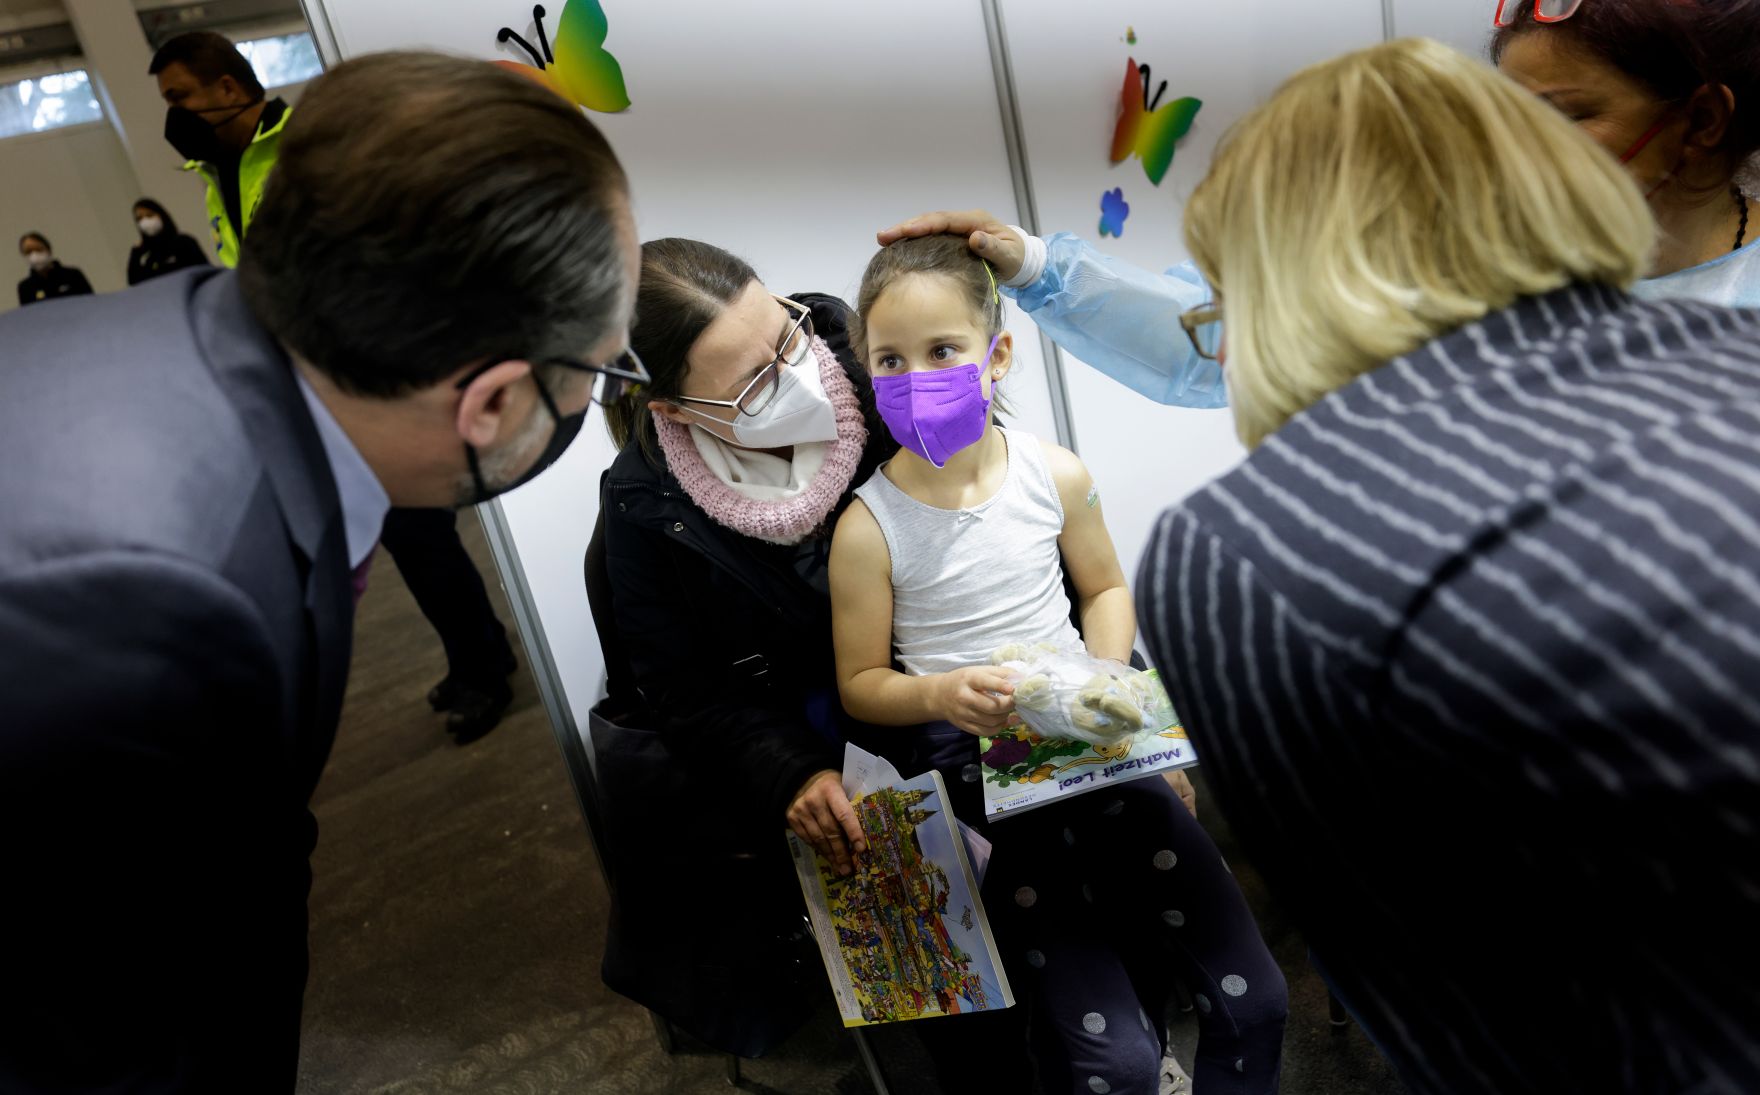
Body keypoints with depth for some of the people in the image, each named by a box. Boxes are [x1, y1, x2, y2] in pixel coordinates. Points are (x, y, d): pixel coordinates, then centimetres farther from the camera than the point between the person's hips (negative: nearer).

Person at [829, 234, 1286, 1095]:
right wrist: (941, 694, -21)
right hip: (971, 765, -3)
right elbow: (861, 683, -2)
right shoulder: (868, 528, -11)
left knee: (1254, 1003, 1)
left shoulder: (1054, 474, -3)